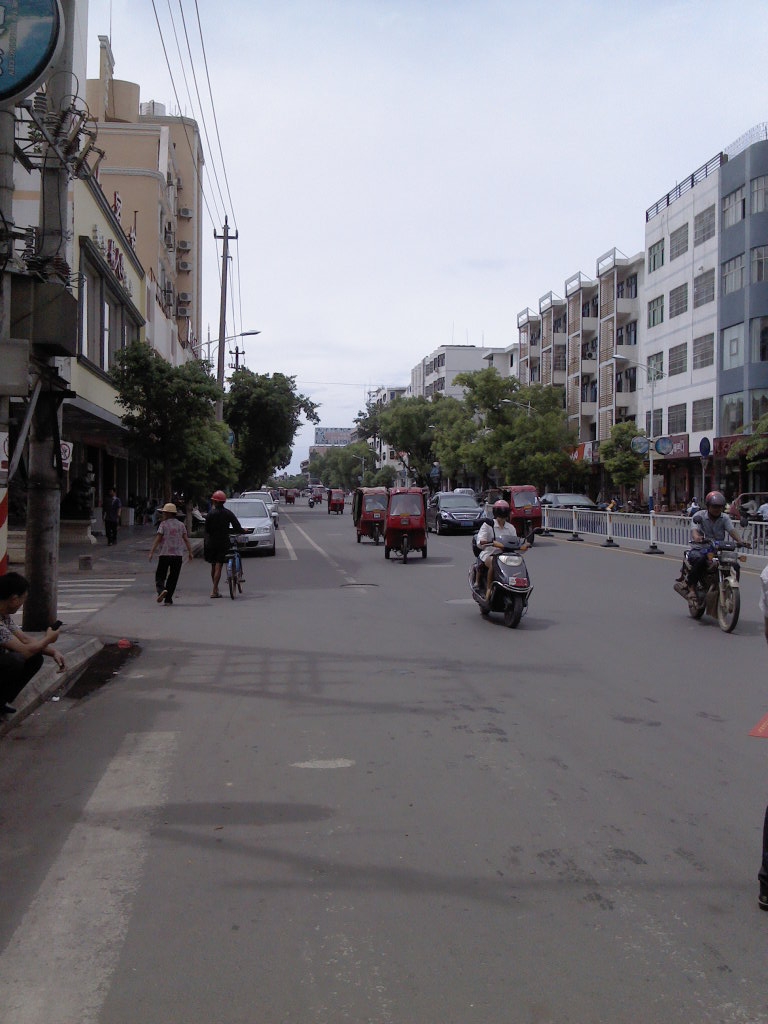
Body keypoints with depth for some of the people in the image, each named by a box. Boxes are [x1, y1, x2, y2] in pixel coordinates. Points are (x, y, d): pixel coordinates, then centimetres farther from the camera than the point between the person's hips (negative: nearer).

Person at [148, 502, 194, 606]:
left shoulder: (163, 524, -3)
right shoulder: (181, 525, 8)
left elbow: (158, 539, -8)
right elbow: (186, 539, 5)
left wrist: (151, 552, -7)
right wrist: (190, 552, 6)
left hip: (165, 554, -3)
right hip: (178, 555, 3)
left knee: (160, 576, 6)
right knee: (173, 578, 8)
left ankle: (161, 590, -22)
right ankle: (168, 599, 5)